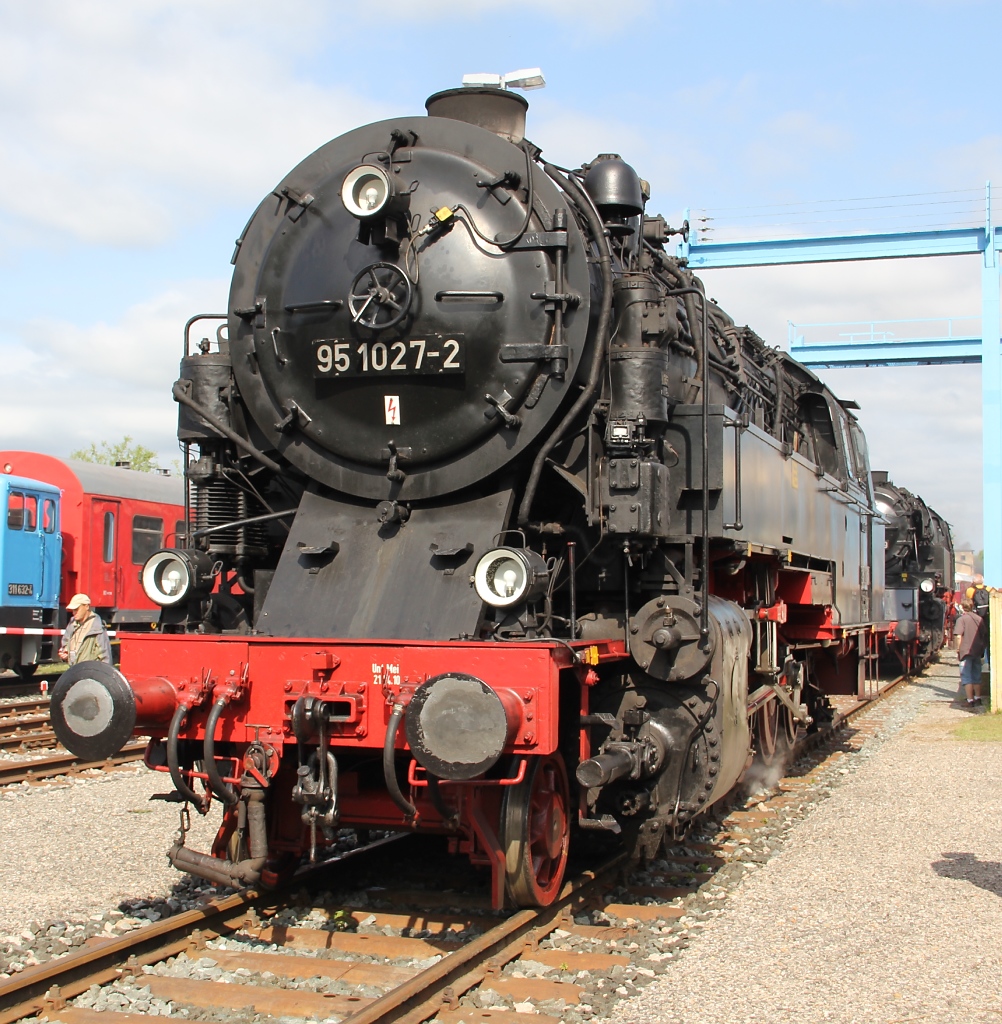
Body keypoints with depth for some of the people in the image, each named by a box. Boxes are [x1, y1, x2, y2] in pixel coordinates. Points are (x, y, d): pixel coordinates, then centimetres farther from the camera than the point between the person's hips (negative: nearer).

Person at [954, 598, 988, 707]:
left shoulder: (962, 619, -10)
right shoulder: (980, 619, 5)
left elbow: (959, 636, -18)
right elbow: (985, 635, 10)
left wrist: (958, 649, -7)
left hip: (966, 651, -5)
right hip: (978, 652, 5)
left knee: (967, 677, 0)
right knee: (977, 676, 17)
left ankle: (970, 700, -1)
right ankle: (978, 698, 25)